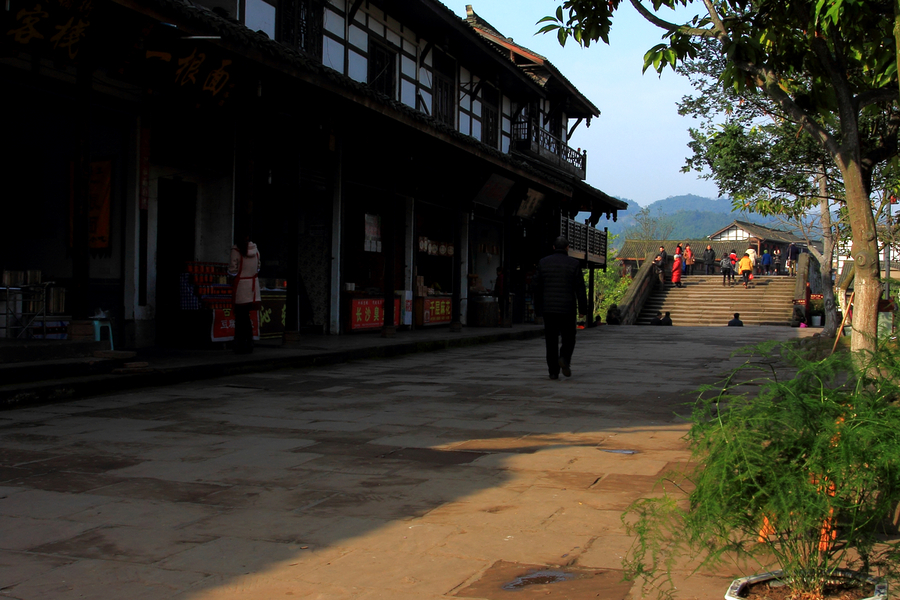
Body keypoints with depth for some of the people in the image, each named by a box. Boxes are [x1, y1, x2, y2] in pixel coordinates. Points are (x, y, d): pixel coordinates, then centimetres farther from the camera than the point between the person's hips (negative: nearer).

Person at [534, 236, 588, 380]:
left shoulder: (543, 263, 2)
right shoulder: (574, 264, -3)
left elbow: (537, 288, 4)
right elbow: (580, 289, -5)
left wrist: (538, 309, 11)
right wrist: (583, 309, 2)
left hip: (548, 309, 2)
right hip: (567, 309, -2)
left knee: (551, 341, 7)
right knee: (568, 338, 12)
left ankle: (553, 371, 4)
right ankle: (564, 359, -13)